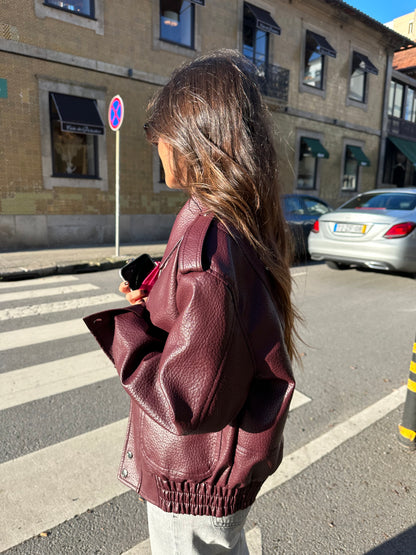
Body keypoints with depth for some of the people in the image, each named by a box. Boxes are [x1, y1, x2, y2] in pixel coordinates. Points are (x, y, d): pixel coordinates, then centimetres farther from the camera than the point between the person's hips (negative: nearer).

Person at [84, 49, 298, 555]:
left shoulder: (204, 242, -32)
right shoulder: (250, 225, -2)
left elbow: (184, 404, -28)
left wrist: (121, 323, -17)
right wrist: (155, 304, 1)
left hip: (194, 482, -7)